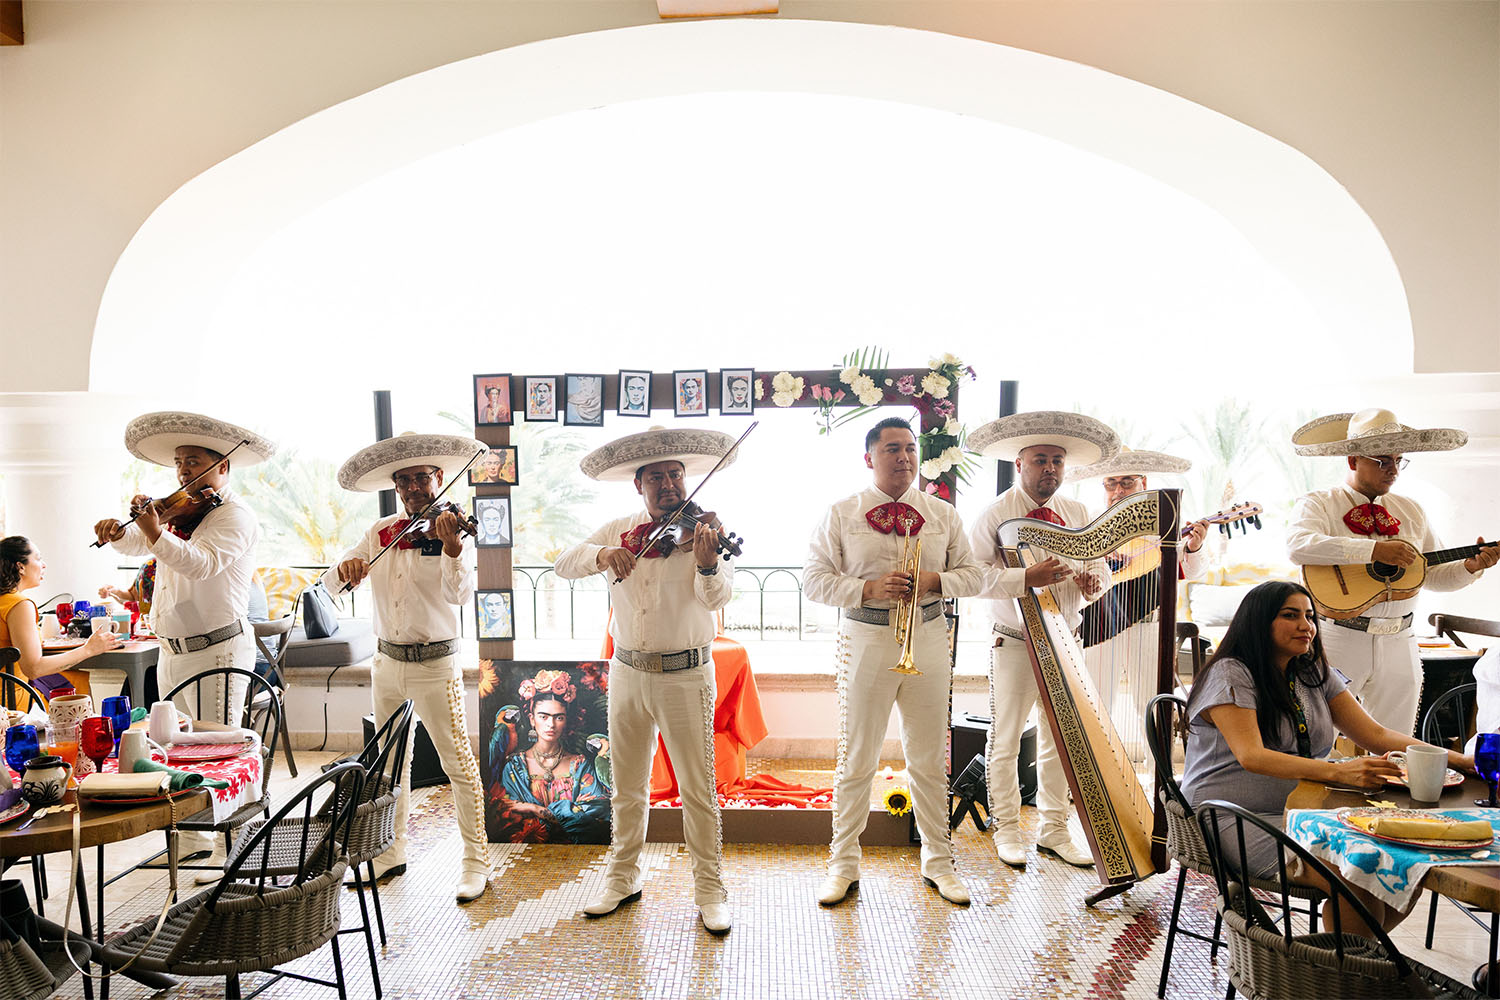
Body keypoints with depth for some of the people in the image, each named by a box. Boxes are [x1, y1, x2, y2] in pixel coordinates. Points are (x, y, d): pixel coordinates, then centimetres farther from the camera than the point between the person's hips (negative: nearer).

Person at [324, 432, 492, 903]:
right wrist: (345, 567, -23)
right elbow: (331, 582, 0)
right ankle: (392, 852, 32)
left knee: (458, 762, -4)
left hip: (435, 665, -5)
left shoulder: (451, 531, -9)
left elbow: (460, 595, -25)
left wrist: (452, 549, -43)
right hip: (387, 663, 5)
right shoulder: (380, 534, 5)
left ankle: (475, 861, 6)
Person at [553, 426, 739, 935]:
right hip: (627, 674, 3)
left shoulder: (703, 531, -6)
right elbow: (565, 564, -5)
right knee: (627, 787, 15)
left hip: (686, 677, -3)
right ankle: (622, 878, 32)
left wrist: (708, 565, -42)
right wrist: (602, 554, -26)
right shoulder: (619, 531, 4)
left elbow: (717, 597, -20)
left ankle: (710, 889, 17)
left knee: (698, 789, 2)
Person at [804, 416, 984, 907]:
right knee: (857, 760, 4)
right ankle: (844, 864, 17)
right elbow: (814, 578, -2)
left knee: (929, 760, 9)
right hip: (866, 640, -2)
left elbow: (972, 573, 11)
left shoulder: (942, 514, 10)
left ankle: (938, 862, 23)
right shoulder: (841, 514, 2)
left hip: (928, 640, 2)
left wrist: (935, 581, -10)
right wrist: (867, 589, -17)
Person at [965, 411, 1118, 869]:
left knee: (1060, 740, 10)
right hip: (1014, 644, -4)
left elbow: (1100, 564, 15)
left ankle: (1054, 829, 23)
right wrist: (1026, 578, -28)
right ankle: (1006, 829, 17)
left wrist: (1092, 582, -8)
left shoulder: (1078, 514, 9)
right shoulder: (997, 514, -7)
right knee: (1005, 740, 2)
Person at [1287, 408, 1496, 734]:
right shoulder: (1318, 504, -2)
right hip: (1339, 641, -5)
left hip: (1399, 646, 5)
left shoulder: (1411, 511, 16)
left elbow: (1434, 575, 21)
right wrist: (1375, 550, -26)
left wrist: (1470, 566, 1)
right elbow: (1299, 545, -24)